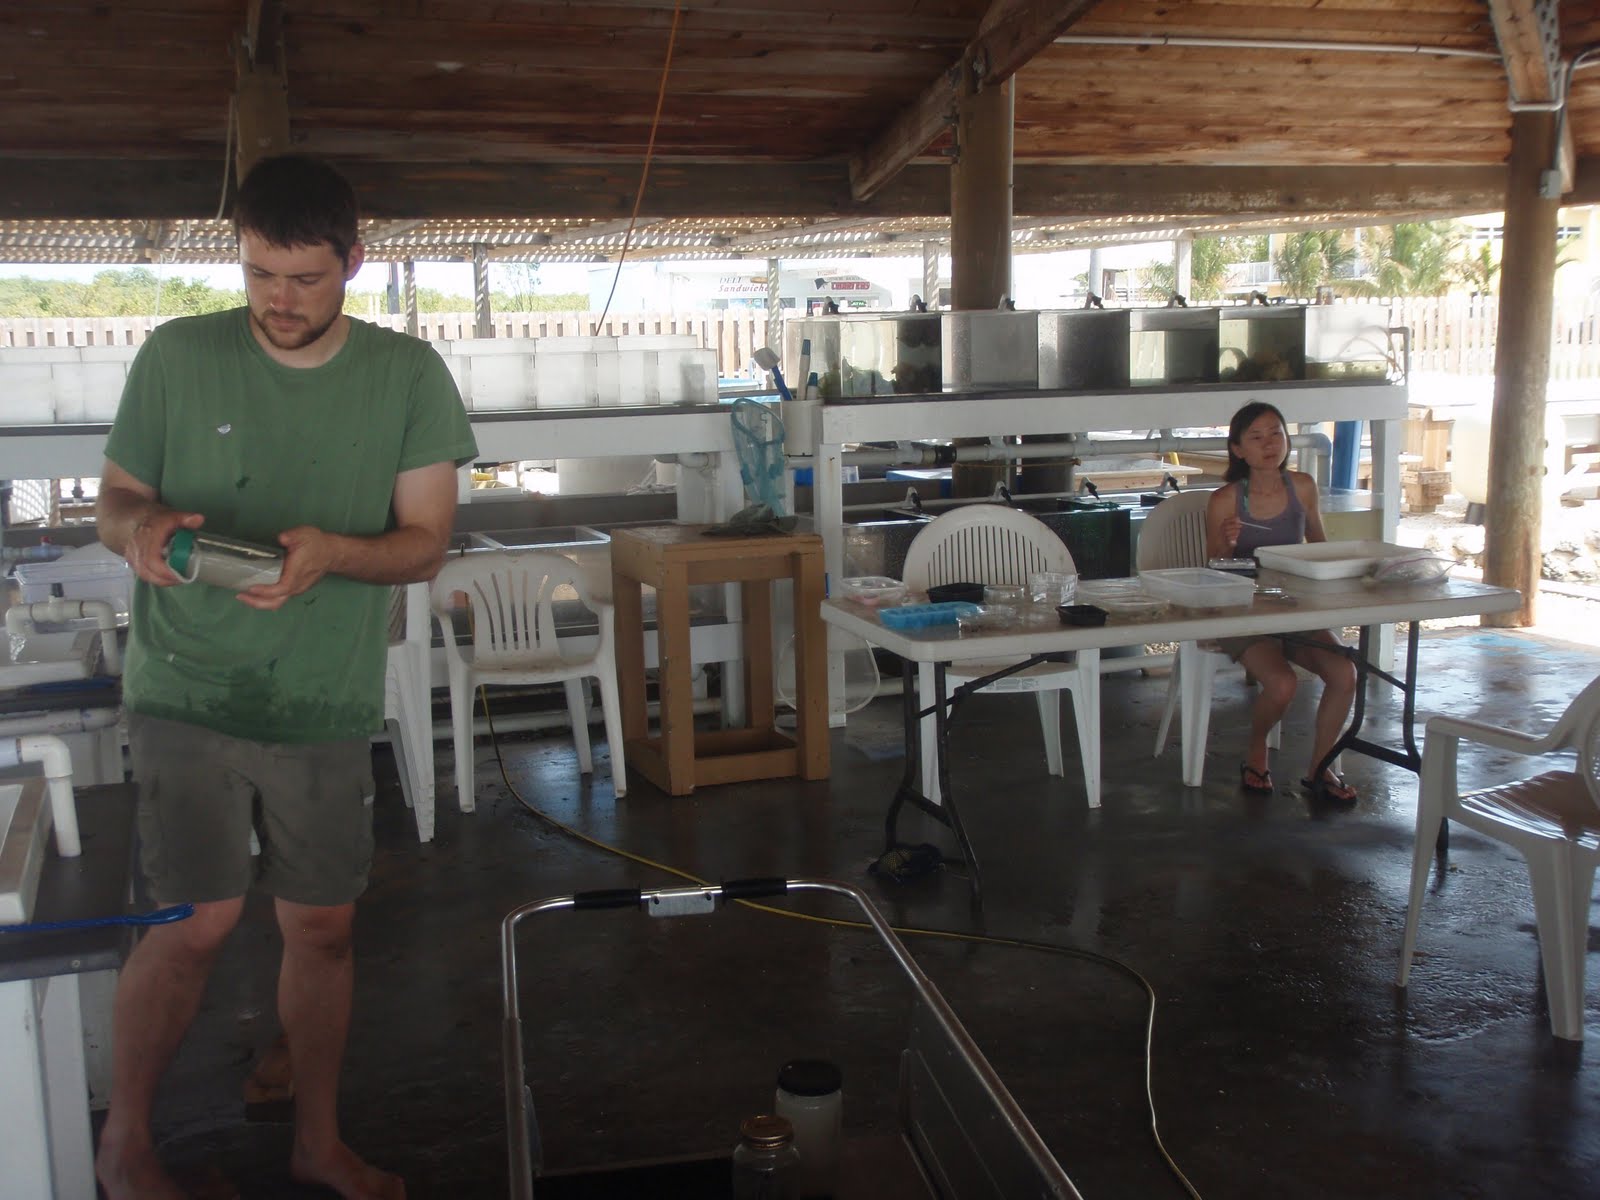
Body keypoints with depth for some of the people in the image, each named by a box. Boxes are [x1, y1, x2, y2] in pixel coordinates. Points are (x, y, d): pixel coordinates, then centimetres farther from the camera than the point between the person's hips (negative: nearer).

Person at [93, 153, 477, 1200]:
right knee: (203, 921, -7)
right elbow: (114, 503, 6)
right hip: (189, 692, -2)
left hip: (329, 706, 2)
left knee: (323, 926, 10)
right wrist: (142, 528, -18)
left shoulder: (409, 376, -1)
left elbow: (425, 544, -2)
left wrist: (329, 550, -22)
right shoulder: (178, 357, -2)